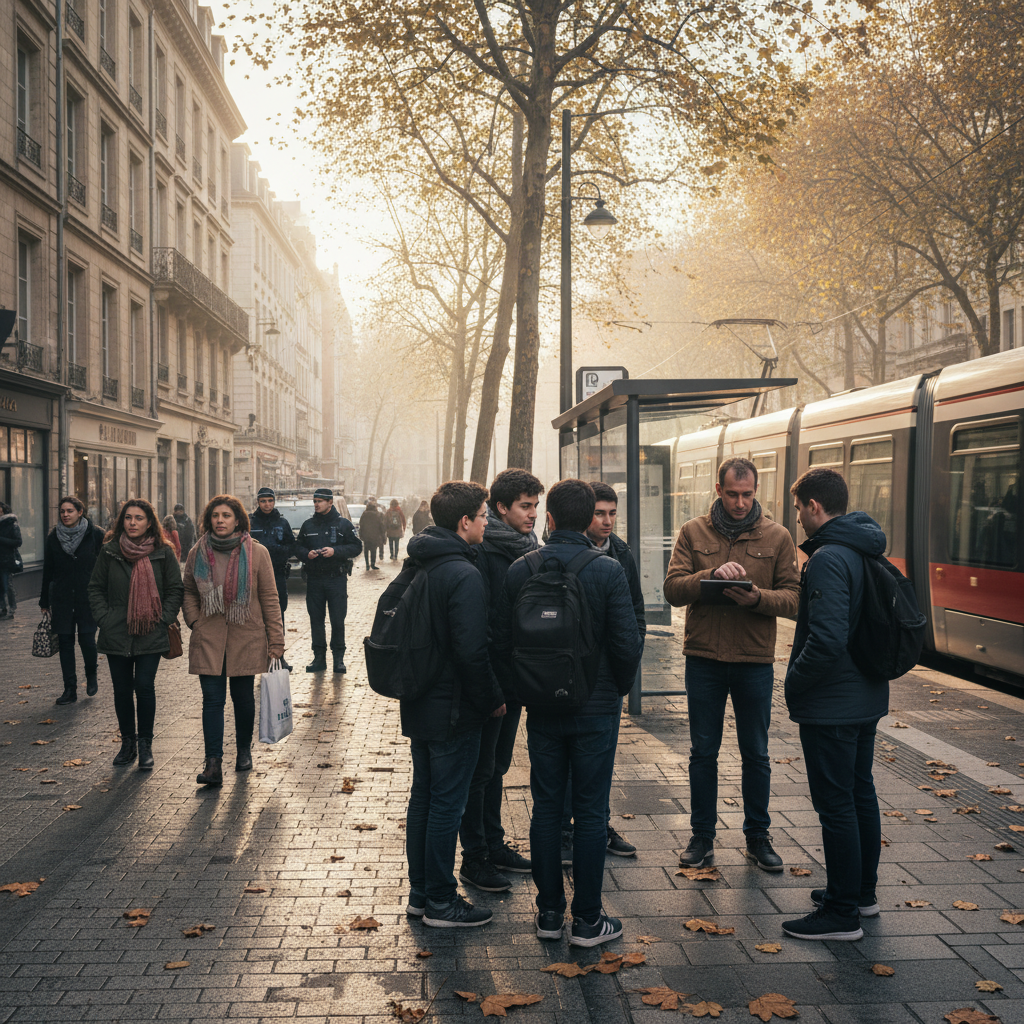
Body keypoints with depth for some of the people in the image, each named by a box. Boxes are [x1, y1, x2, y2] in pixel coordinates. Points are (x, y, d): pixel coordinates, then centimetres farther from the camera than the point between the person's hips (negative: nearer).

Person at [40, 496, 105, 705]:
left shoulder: (95, 535, -4)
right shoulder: (54, 537, 4)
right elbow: (47, 571, 9)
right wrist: (44, 602, 9)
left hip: (88, 598, -3)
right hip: (61, 599, 3)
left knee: (87, 639, -8)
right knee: (65, 642, 4)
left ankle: (91, 675, 23)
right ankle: (70, 690, 12)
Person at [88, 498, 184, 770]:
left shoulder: (163, 552, 0)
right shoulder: (109, 551, 3)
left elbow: (175, 589, 5)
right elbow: (96, 588, 10)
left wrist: (164, 619, -5)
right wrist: (103, 618, -1)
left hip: (151, 635, -2)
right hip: (116, 634, 2)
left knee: (144, 687, -7)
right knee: (122, 689, 7)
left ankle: (145, 745, 7)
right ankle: (127, 743, 21)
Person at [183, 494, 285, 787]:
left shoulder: (257, 553, -3)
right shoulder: (198, 553, 3)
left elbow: (270, 598, -1)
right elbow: (188, 592, 16)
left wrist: (276, 641, -4)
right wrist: (194, 621, -1)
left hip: (246, 638, -1)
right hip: (208, 639, 1)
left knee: (243, 697, 9)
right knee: (213, 699, -6)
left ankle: (244, 751, 30)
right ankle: (213, 763, -8)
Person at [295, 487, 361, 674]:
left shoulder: (343, 524, 1)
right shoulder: (308, 525, 11)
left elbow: (356, 546, -2)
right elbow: (298, 547, 15)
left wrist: (335, 551, -15)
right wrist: (306, 554, -7)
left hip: (337, 579, -3)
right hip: (314, 579, 3)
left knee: (338, 620, -2)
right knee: (316, 619, 5)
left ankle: (338, 658, 7)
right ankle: (319, 657, 13)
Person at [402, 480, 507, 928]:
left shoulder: (417, 566, 7)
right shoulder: (463, 575, -21)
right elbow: (472, 652, -23)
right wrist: (493, 700, -11)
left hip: (419, 705, 9)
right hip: (453, 710, -9)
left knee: (422, 799, 16)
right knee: (447, 804, 1)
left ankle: (420, 893, 26)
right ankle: (441, 902, 11)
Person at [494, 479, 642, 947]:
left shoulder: (520, 570, -4)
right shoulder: (608, 571, -12)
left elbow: (501, 641, 0)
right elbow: (627, 643, -12)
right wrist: (619, 688, 6)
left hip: (542, 709, 3)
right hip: (596, 707, -2)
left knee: (546, 807, 12)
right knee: (591, 812, 5)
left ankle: (549, 911, 20)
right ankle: (587, 918, 11)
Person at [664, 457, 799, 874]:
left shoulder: (777, 537, 3)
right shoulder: (693, 532, 3)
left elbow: (792, 598, -2)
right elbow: (673, 589, -6)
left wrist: (757, 598, -21)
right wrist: (712, 574, -23)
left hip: (755, 660, 0)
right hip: (703, 657, 0)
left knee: (755, 754, 10)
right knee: (703, 752, 9)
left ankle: (757, 837, 24)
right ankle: (702, 838, 21)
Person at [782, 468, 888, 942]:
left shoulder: (828, 559, -22)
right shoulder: (866, 552, 9)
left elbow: (827, 640, -29)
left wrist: (794, 683, -14)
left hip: (831, 705, -10)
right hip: (866, 697, 10)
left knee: (835, 804, -2)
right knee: (860, 793, 19)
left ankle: (842, 914, 7)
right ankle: (862, 892, 32)